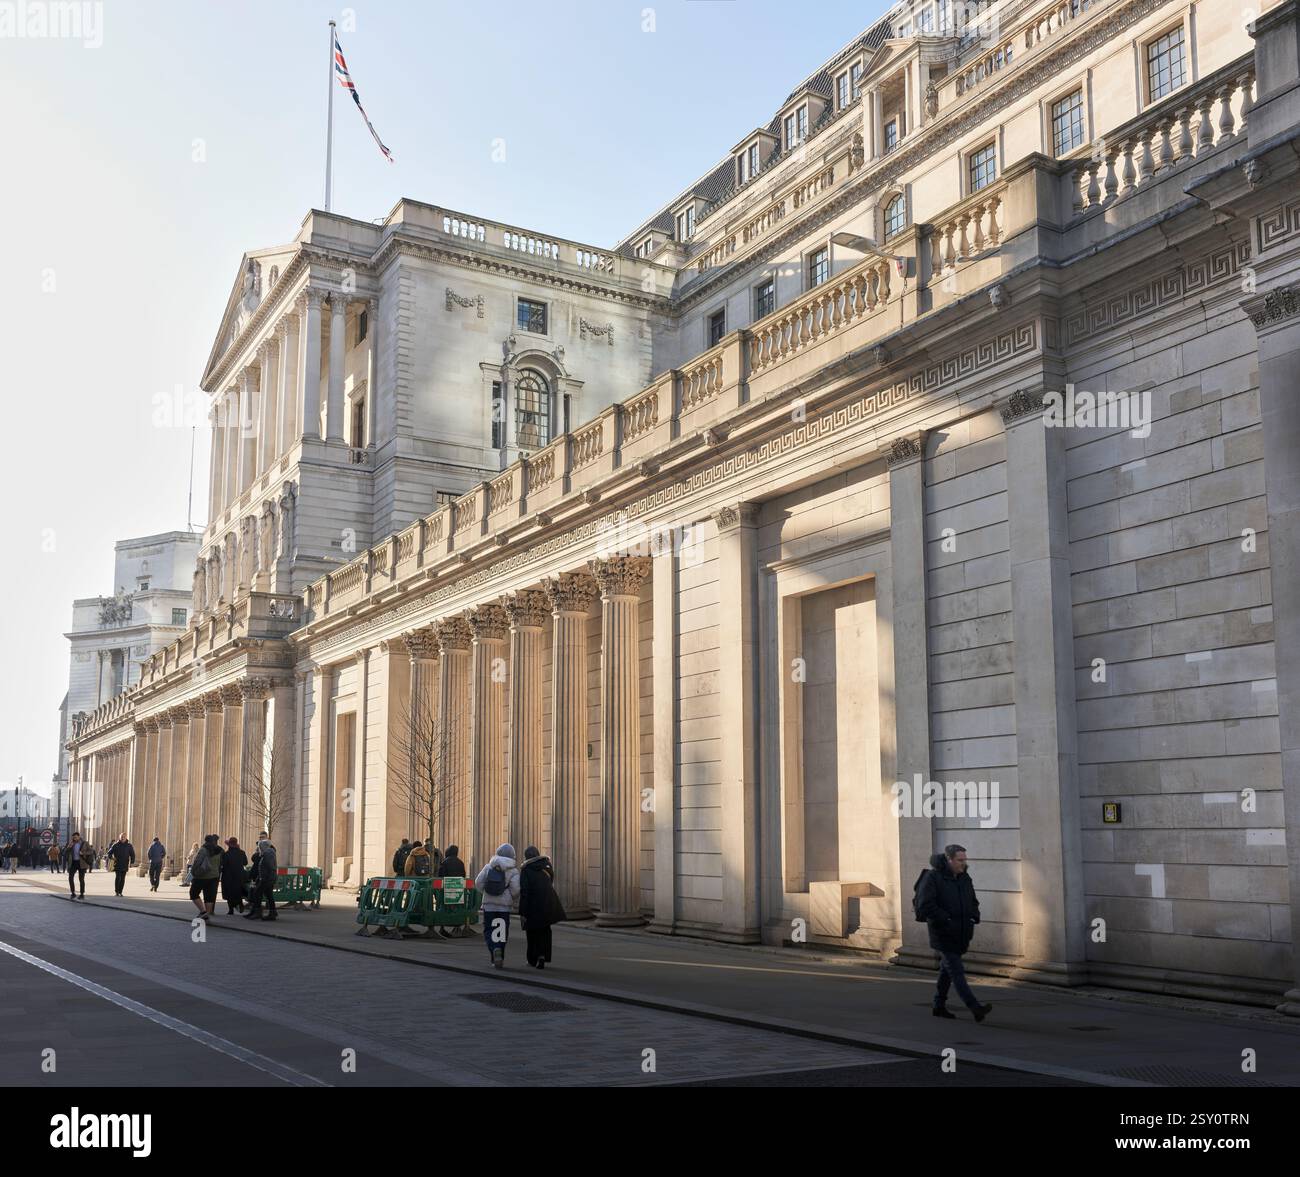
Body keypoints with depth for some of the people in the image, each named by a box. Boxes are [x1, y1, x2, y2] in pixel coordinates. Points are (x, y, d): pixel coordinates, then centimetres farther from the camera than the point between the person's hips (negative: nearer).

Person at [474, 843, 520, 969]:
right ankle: (499, 959, 7)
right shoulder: (513, 871, -5)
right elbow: (515, 889, -14)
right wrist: (514, 901, 4)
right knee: (502, 932, 8)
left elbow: (478, 883, -1)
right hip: (504, 906, -1)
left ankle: (494, 949, -19)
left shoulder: (489, 867, 3)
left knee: (488, 930, 7)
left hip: (489, 904, 1)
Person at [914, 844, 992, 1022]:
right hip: (943, 934, -8)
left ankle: (939, 1006, 27)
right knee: (956, 972, -11)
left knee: (947, 970, 16)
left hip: (960, 935, 8)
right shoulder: (932, 877, -14)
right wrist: (946, 919, -22)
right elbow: (924, 905, -20)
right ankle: (975, 1008, -18)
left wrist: (974, 917, 2)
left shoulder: (964, 878, 10)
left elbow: (973, 901, 22)